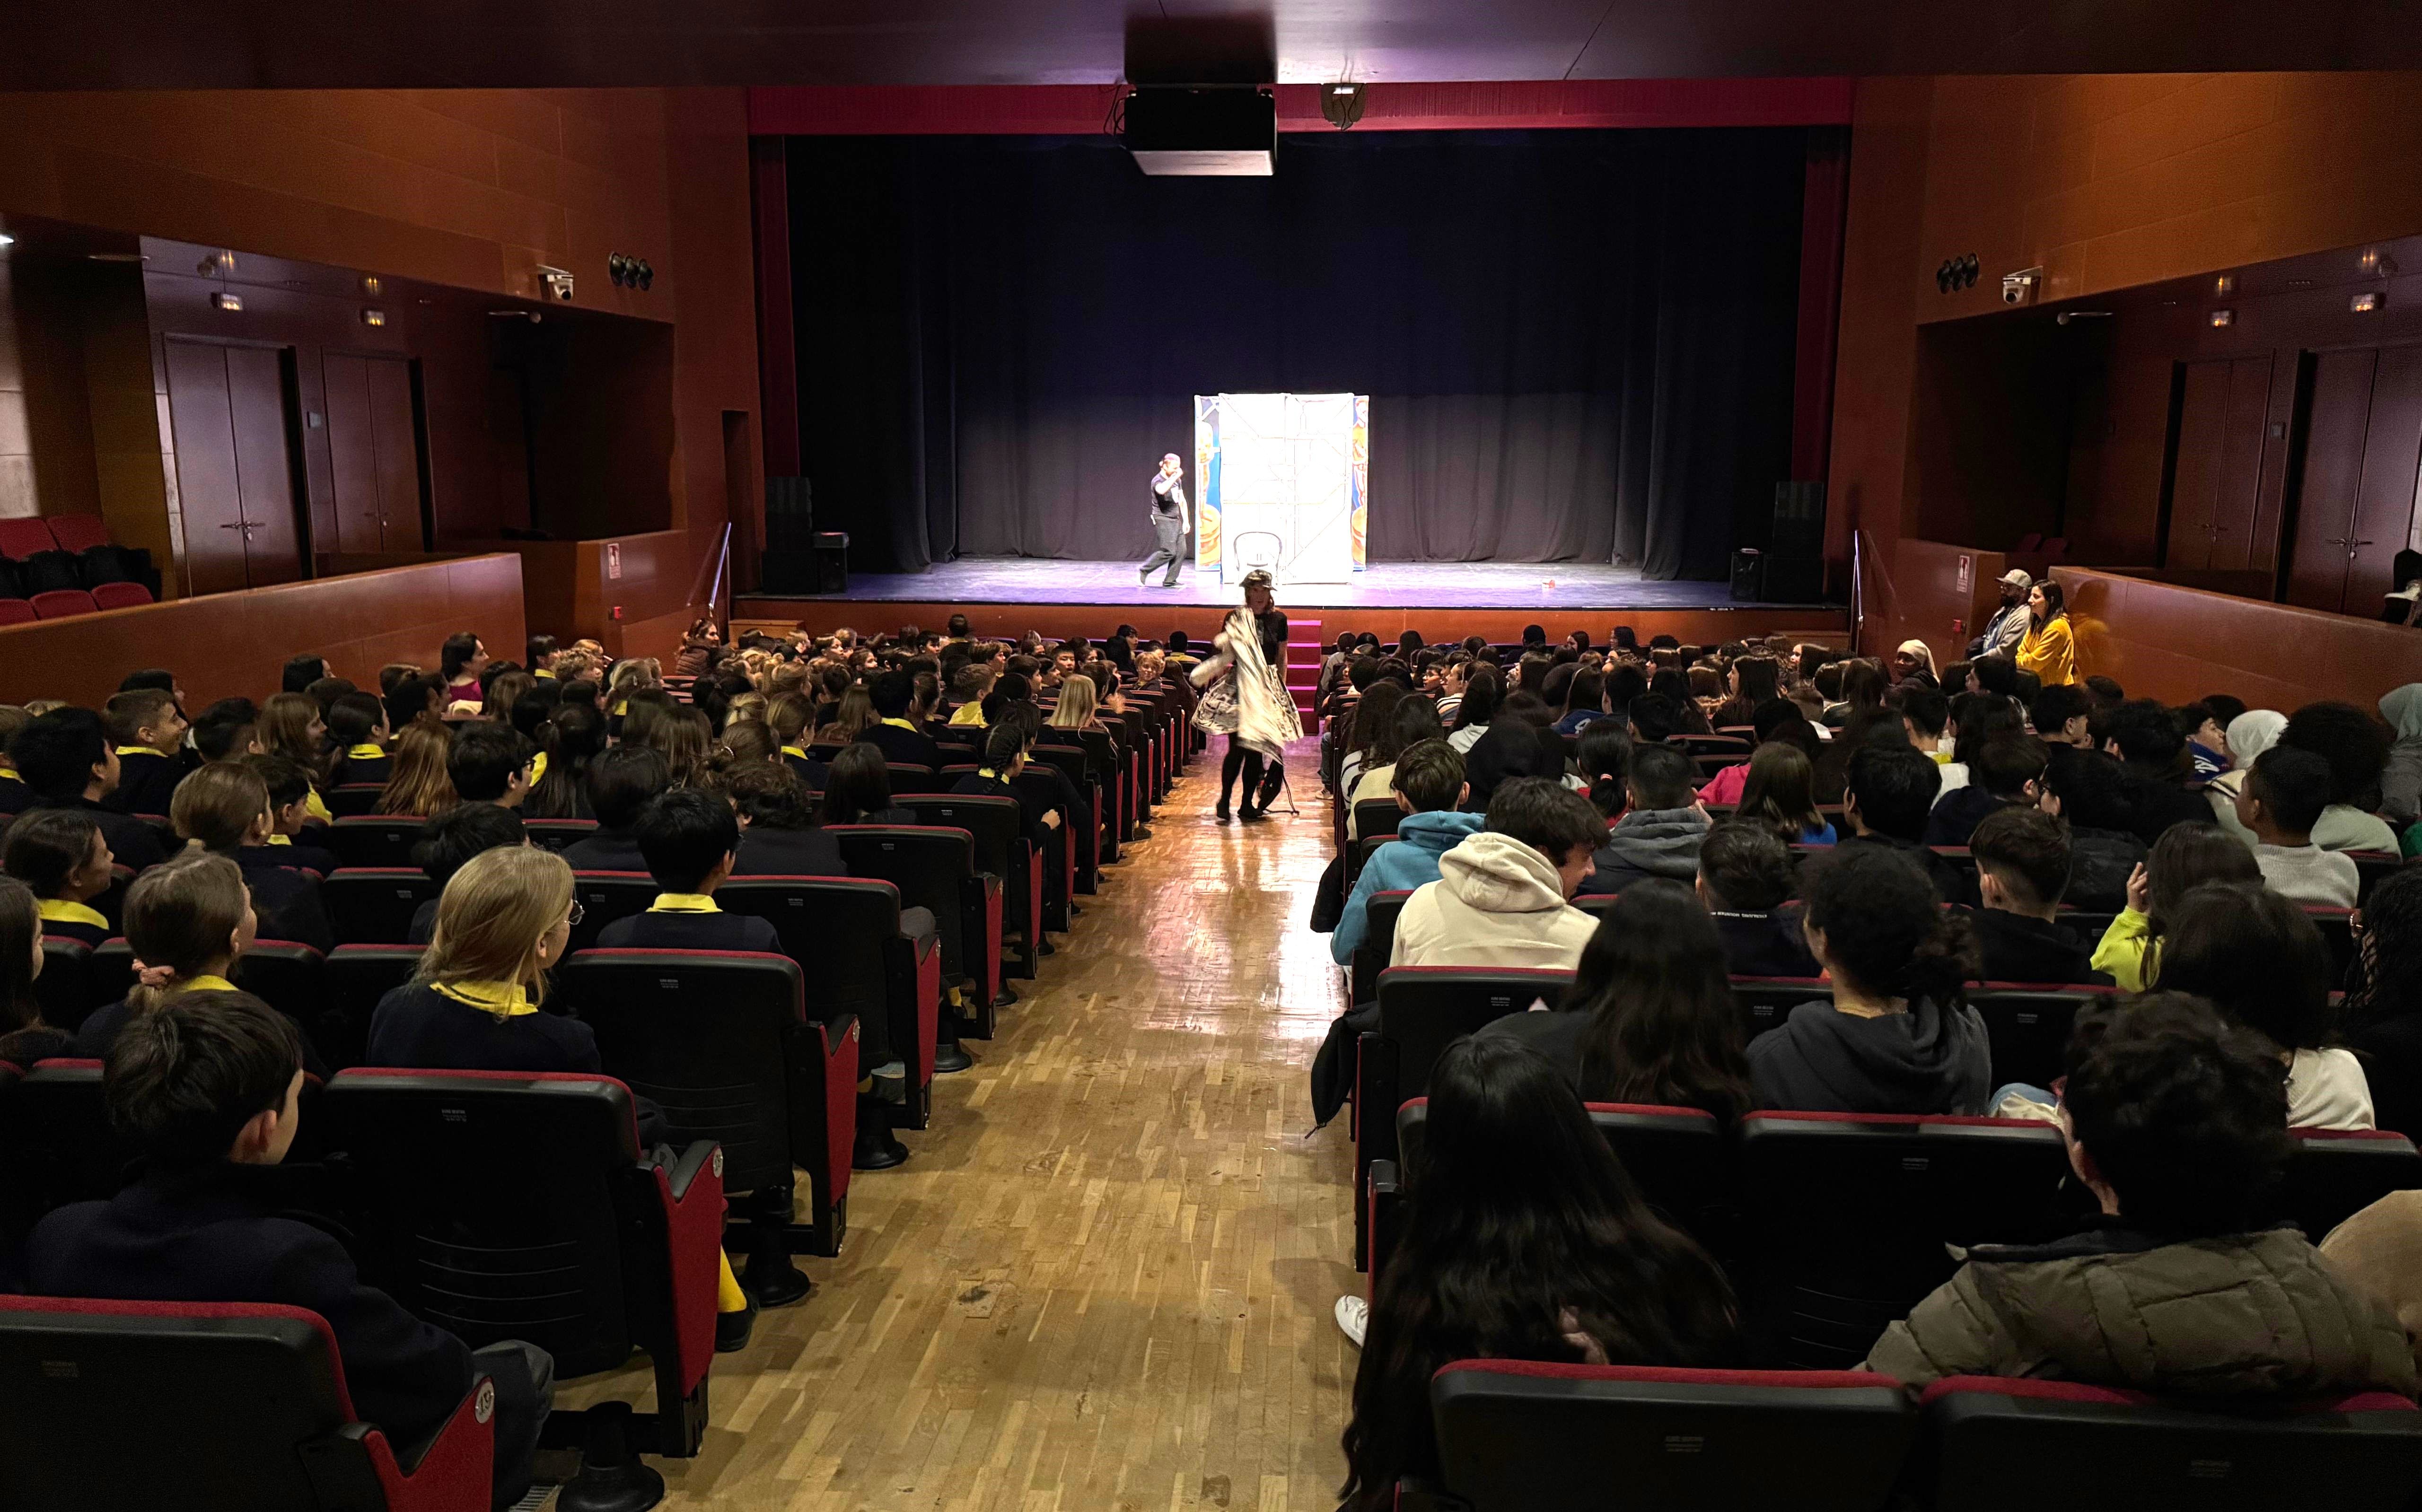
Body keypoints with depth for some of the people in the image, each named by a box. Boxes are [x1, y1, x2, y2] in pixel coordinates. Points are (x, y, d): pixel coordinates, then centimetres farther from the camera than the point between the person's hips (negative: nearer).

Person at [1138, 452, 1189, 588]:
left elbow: (1182, 501, 21)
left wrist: (1186, 521, 16)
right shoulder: (1158, 480, -12)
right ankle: (1143, 571, -1)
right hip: (1163, 520, -8)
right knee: (1169, 551, -15)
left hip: (1176, 520, 8)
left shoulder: (1178, 480, 13)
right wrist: (1175, 477, -30)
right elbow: (1162, 490, -38)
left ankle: (1170, 581, 4)